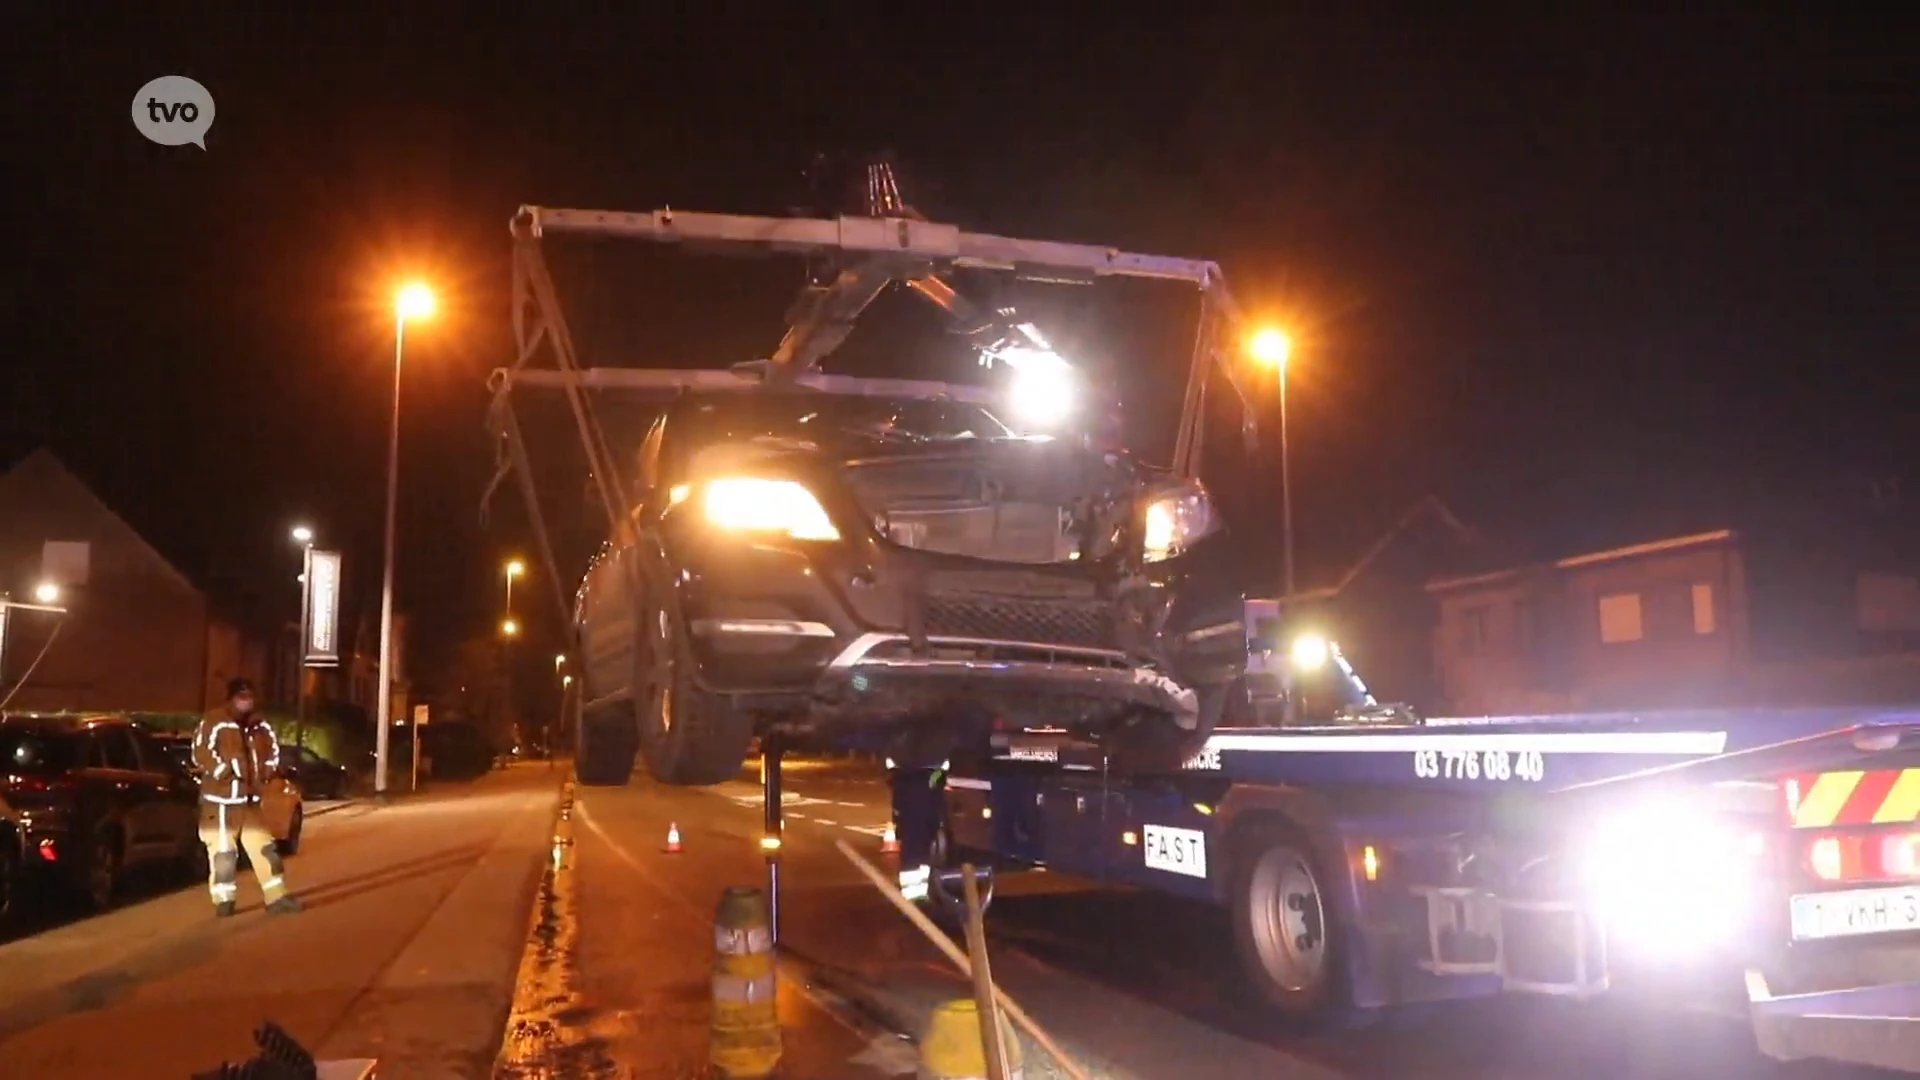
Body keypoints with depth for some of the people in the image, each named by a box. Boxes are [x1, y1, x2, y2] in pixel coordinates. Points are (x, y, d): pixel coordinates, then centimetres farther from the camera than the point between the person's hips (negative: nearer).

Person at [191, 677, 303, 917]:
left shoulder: (259, 725, 9)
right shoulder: (213, 722, -11)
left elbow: (273, 750, 19)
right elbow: (201, 755, -18)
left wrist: (264, 776, 4)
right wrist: (229, 775, -20)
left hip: (250, 799, 6)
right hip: (221, 799, -6)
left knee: (264, 847, 7)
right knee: (223, 851, -1)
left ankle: (276, 898, 11)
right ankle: (224, 900, 13)